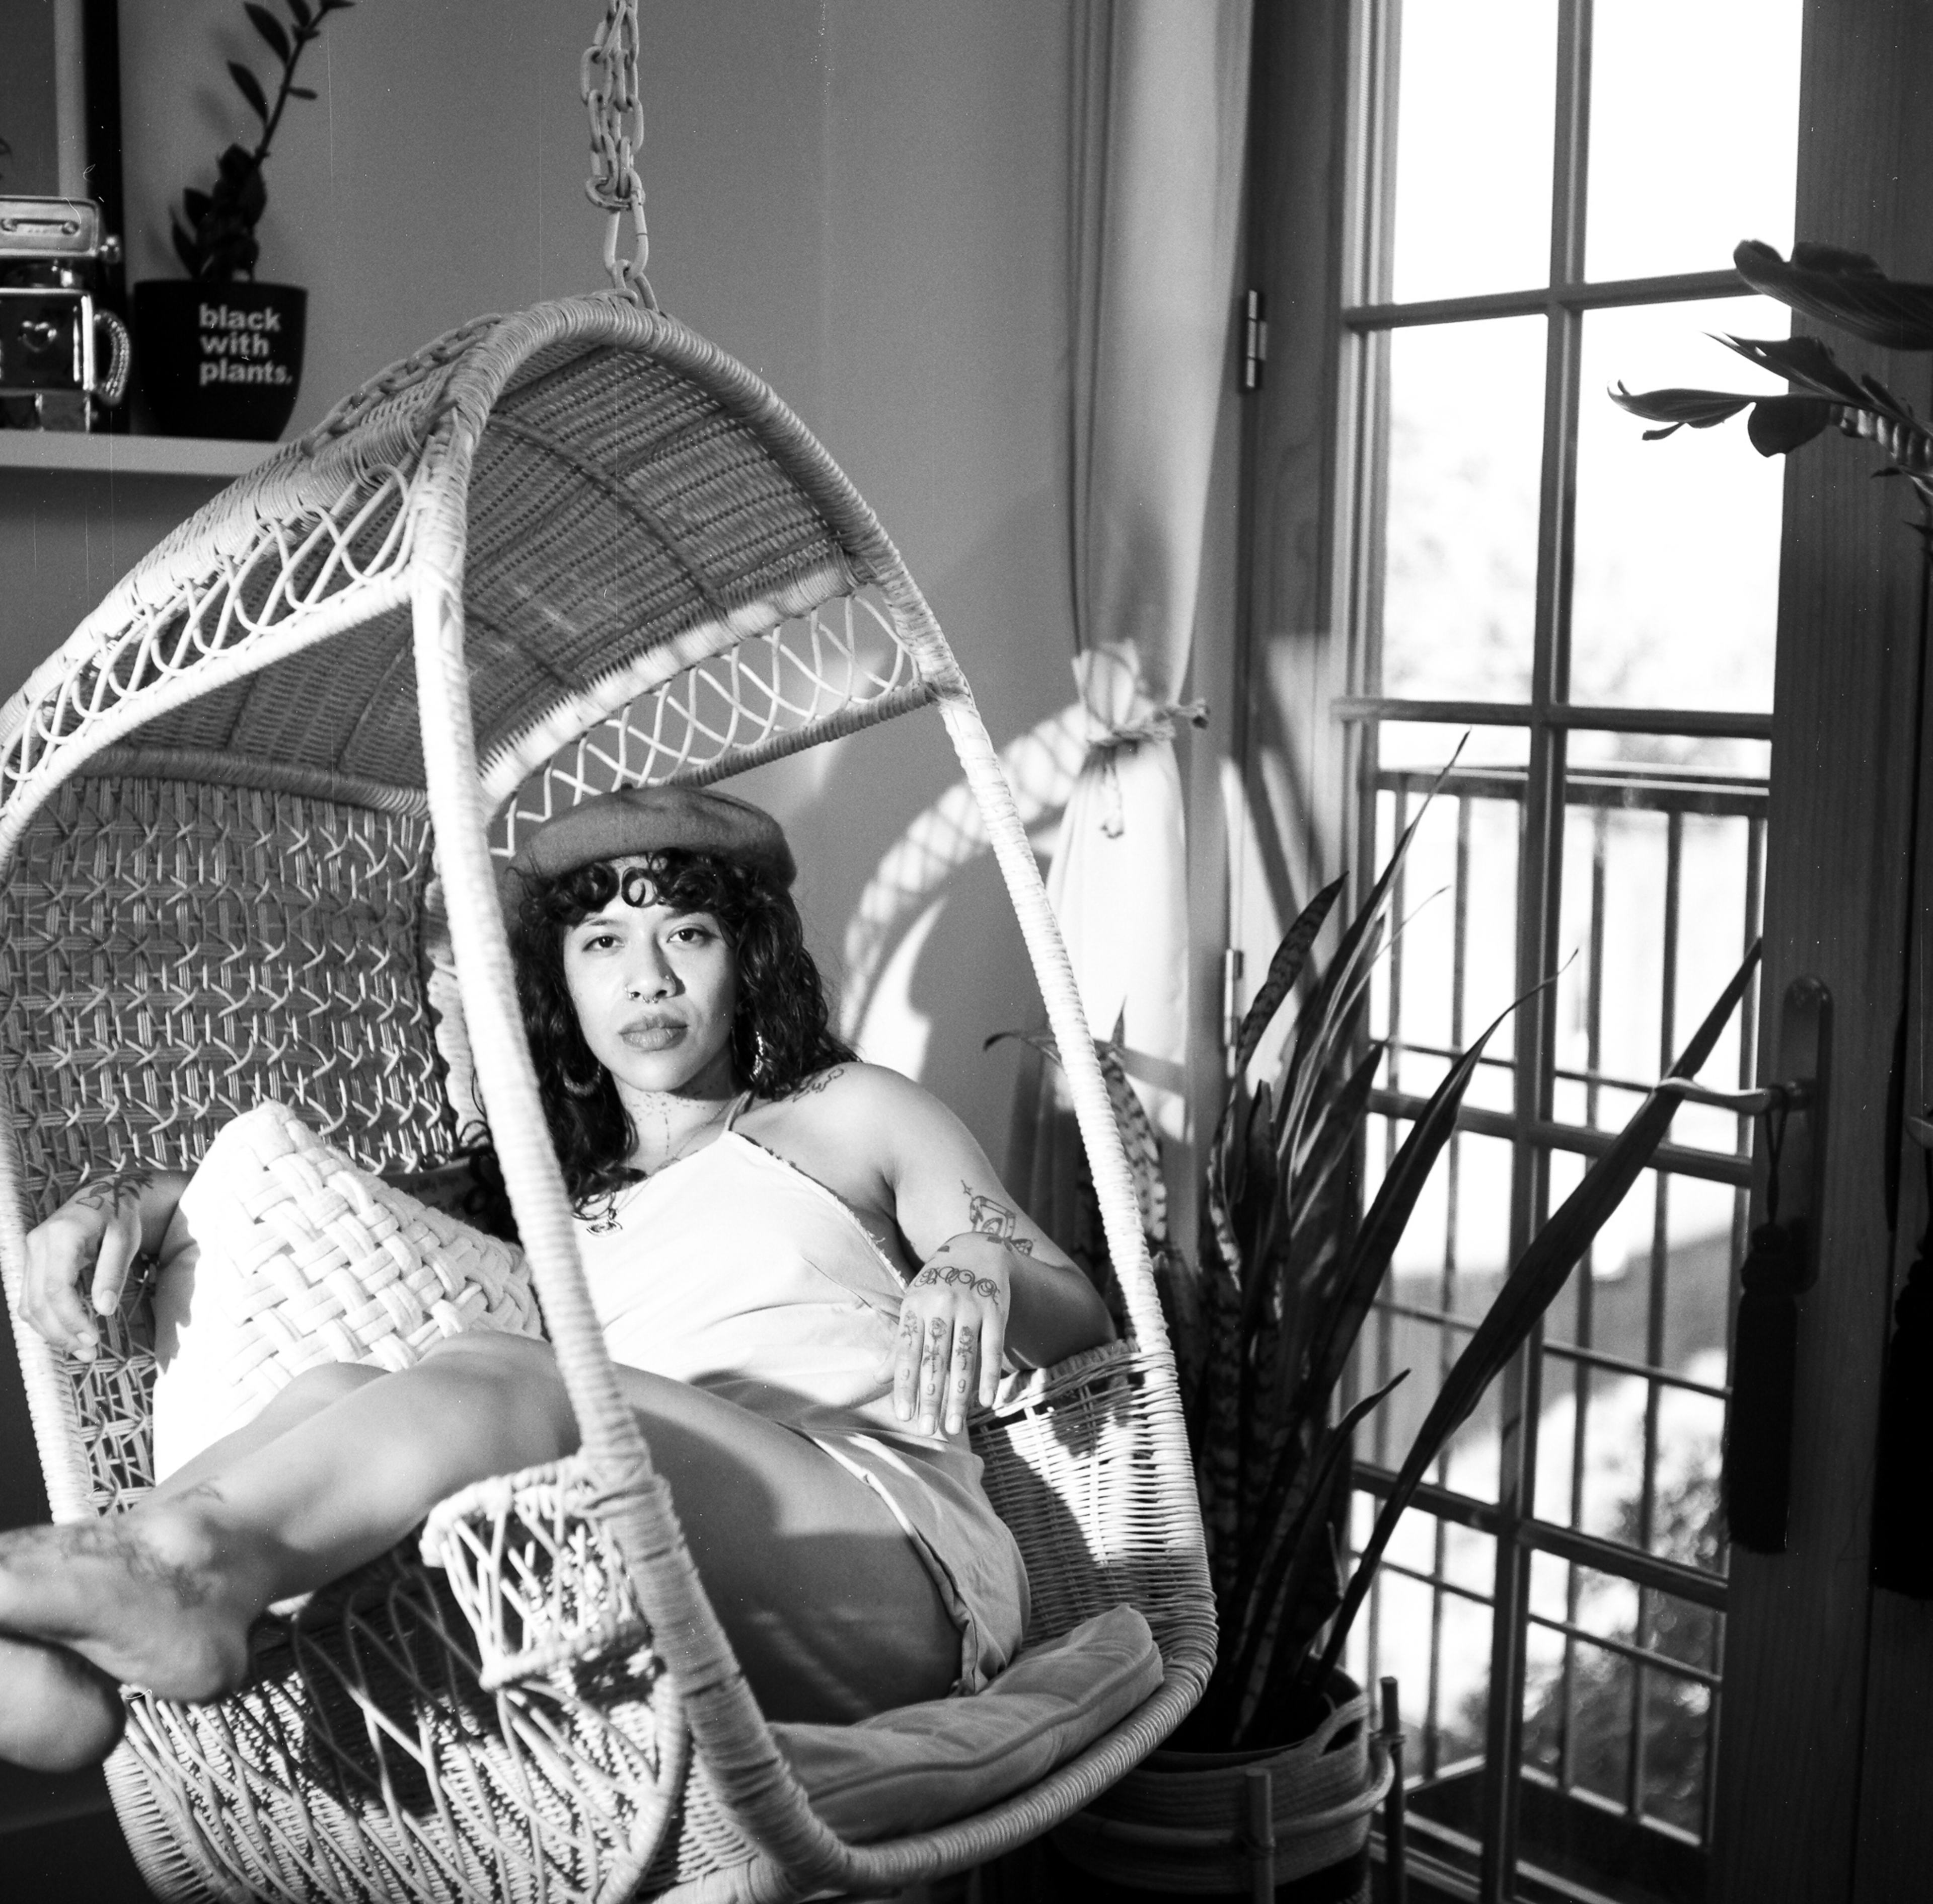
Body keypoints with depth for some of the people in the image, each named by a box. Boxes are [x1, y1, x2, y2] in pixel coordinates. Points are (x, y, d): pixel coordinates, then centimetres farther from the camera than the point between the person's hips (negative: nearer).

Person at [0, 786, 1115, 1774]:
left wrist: (984, 1272, -8)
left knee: (493, 1382, -29)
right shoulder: (538, 1190, 30)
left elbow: (1082, 1319, 15)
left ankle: (179, 1558, -54)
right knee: (342, 1391, -20)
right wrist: (134, 1201, -1)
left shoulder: (849, 1114, 21)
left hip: (891, 1559, -3)